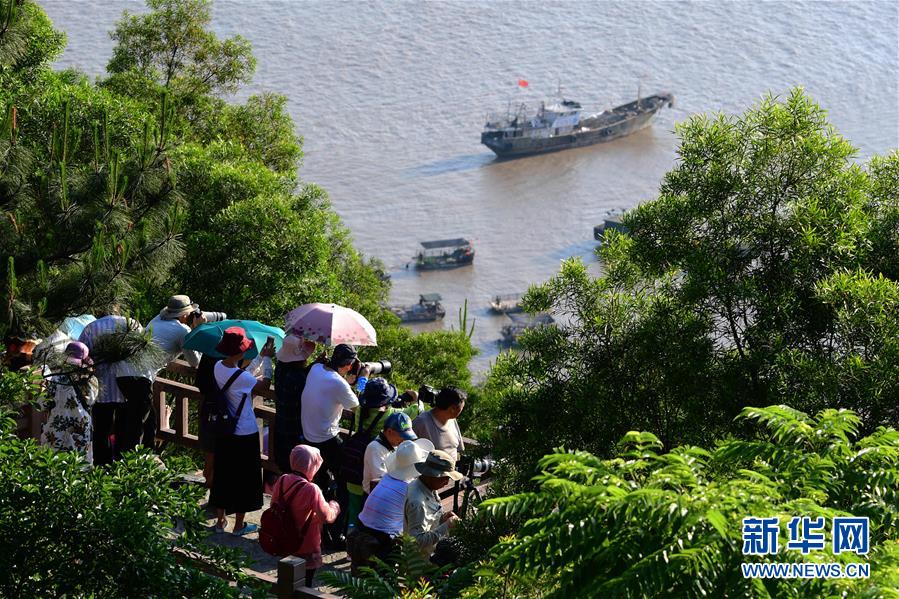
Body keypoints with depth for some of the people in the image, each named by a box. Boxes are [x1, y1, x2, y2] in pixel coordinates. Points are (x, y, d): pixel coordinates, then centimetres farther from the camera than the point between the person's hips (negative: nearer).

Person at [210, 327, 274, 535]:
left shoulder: (218, 368, -6)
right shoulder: (241, 377, -26)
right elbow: (264, 383, -9)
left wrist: (260, 357, 12)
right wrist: (267, 359, 1)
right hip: (245, 435, -7)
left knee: (222, 475, 18)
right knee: (244, 479, 9)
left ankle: (220, 521, 28)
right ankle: (239, 525, 19)